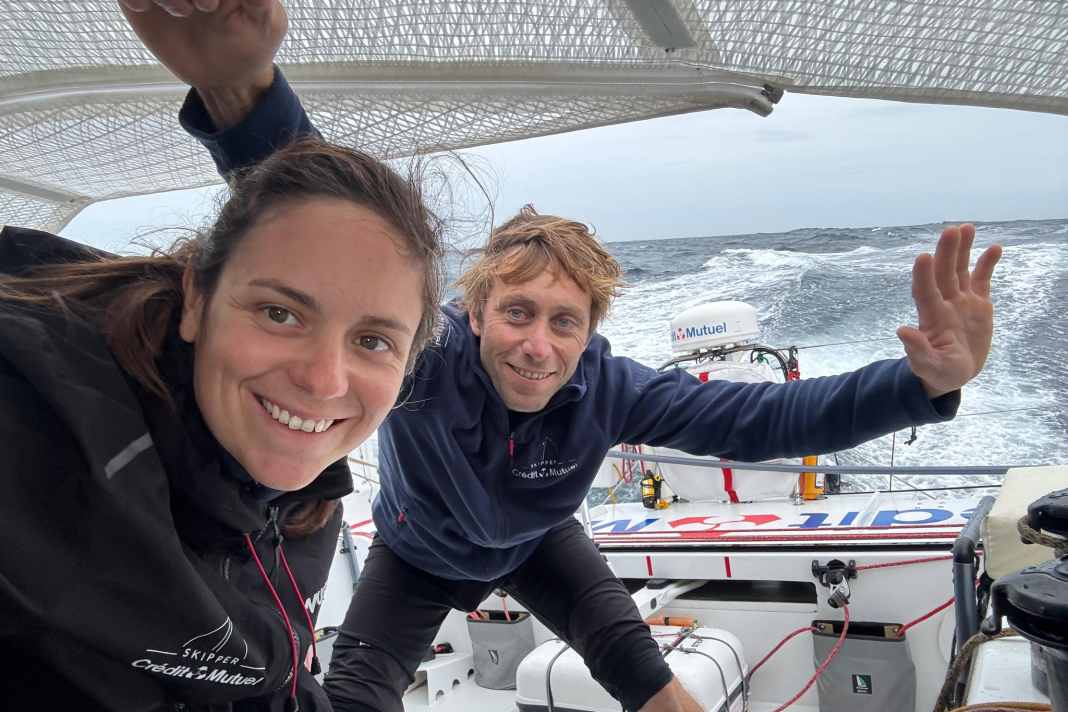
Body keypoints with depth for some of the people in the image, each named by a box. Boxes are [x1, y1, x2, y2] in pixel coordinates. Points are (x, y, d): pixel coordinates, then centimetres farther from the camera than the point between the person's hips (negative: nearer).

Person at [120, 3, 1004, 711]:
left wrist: (924, 383, -51)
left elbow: (759, 418, -36)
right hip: (418, 554, -1)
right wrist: (242, 86, -79)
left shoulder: (606, 387, -33)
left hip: (536, 545, 2)